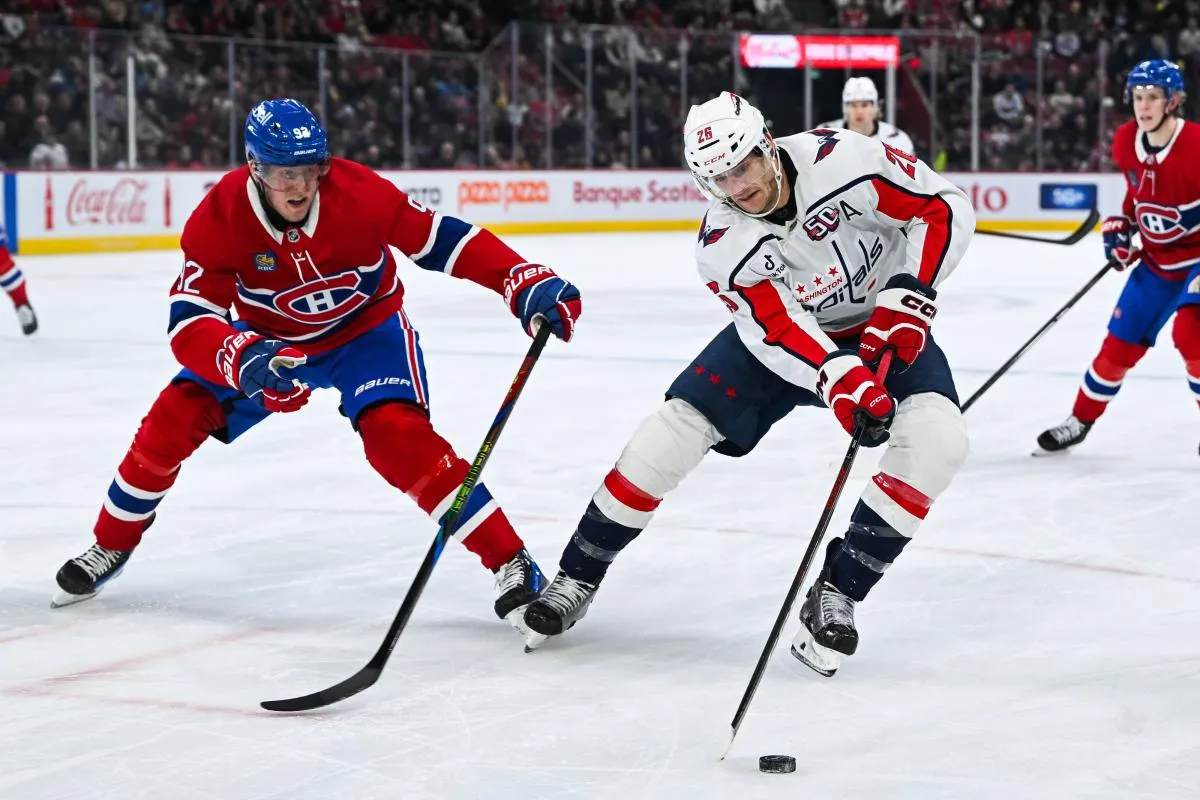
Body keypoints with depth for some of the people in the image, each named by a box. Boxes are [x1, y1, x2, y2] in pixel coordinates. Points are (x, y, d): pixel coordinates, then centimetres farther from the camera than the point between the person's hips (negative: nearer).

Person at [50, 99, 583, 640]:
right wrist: (242, 358, -52)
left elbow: (440, 241, -22)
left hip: (366, 327, -2)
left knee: (398, 437, -27)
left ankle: (513, 564, -21)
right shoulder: (219, 218, -28)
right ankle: (111, 545, 18)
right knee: (175, 417, -7)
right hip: (267, 334, 3)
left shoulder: (359, 192, -31)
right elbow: (188, 321, -31)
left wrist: (529, 284, -32)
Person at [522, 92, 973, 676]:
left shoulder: (842, 160, -29)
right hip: (785, 328, 1)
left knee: (937, 439, -26)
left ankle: (835, 594, -15)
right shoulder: (721, 245, -22)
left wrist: (907, 295, -28)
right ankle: (576, 578, 4)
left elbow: (945, 208, -19)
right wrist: (841, 382, -45)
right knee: (678, 425, -14)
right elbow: (778, 330, -28)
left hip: (880, 324, -1)